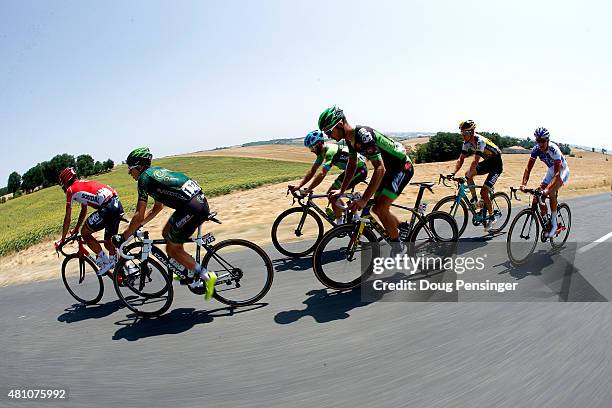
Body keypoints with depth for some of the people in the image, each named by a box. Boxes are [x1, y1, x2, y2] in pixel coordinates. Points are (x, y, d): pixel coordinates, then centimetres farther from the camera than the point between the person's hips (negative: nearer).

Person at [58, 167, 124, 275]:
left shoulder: (71, 190, 10)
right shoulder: (83, 183, 32)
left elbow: (67, 219, 14)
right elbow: (84, 211, 41)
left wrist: (62, 239, 24)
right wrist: (76, 229, 49)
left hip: (107, 208, -8)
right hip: (118, 205, 8)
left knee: (85, 233, 11)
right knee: (109, 242, 20)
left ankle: (105, 261, 7)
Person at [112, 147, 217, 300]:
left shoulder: (144, 178, -2)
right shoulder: (156, 171, 25)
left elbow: (139, 215, -4)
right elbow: (158, 207, 32)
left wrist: (123, 237, 7)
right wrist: (138, 225, 32)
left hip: (191, 209, -9)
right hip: (201, 200, 9)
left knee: (172, 249, 7)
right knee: (166, 233, 23)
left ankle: (205, 276, 5)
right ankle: (190, 274, 27)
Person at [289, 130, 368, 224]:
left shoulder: (330, 151, -27)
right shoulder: (322, 151, 2)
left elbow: (322, 174, -35)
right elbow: (312, 171, 4)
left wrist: (307, 190, -33)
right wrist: (298, 186, -4)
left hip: (360, 170, -10)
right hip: (351, 169, 10)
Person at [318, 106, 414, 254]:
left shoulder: (363, 135, -31)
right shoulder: (350, 137, -2)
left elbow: (380, 169, -35)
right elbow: (352, 165, 10)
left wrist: (364, 200, -37)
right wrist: (341, 190, 4)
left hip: (402, 167, -9)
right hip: (389, 168, 10)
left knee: (380, 208, -19)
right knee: (377, 208, 12)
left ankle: (397, 246, 2)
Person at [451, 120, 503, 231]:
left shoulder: (480, 141, -30)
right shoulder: (467, 142, -7)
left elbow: (476, 161, -37)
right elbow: (461, 159, -7)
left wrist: (469, 175, -43)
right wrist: (453, 173, -20)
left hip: (496, 164, -8)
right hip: (487, 162, 8)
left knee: (484, 192, -15)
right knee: (467, 174, -12)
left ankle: (491, 218, 1)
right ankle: (474, 199, 4)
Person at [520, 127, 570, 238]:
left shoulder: (554, 150, -34)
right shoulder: (536, 149, -19)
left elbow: (557, 173, -41)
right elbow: (528, 168, -20)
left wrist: (547, 189, -54)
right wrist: (523, 184, -35)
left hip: (562, 172, -6)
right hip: (551, 171, 6)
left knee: (551, 192, -27)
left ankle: (554, 224, -16)